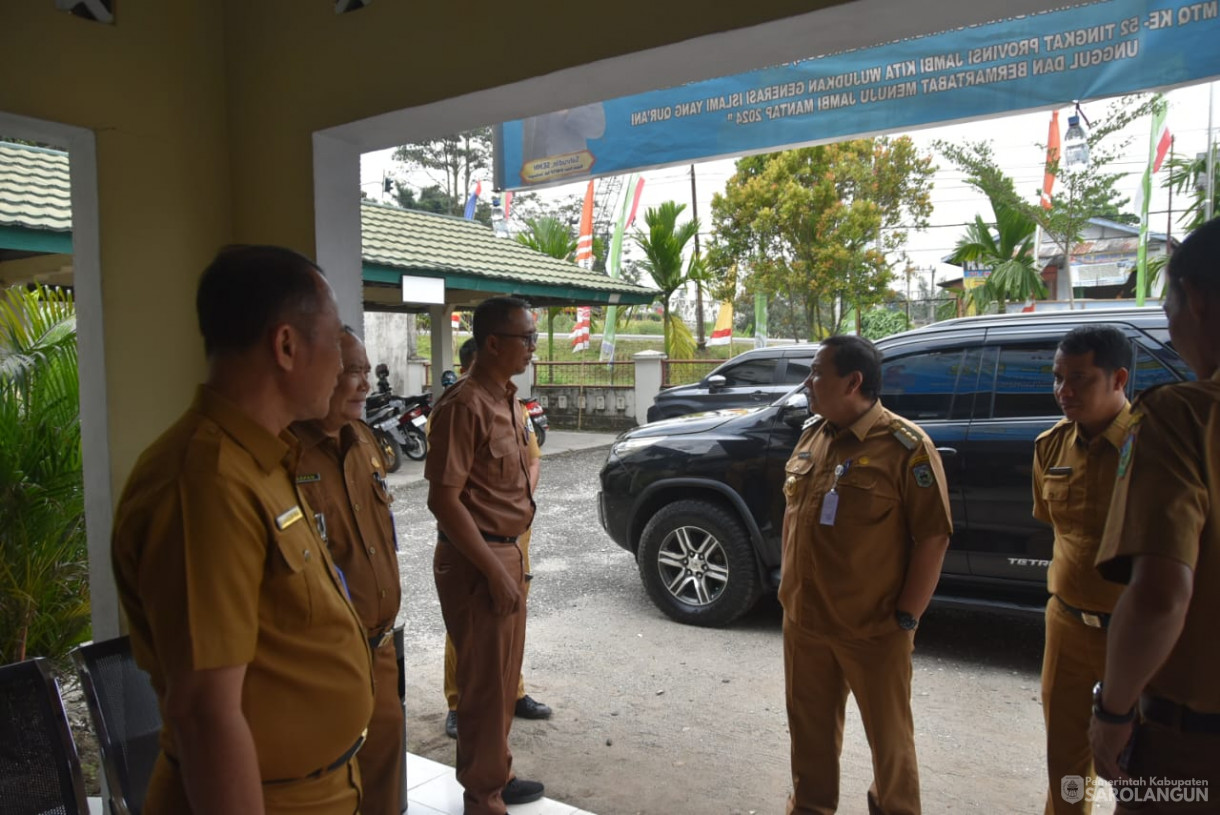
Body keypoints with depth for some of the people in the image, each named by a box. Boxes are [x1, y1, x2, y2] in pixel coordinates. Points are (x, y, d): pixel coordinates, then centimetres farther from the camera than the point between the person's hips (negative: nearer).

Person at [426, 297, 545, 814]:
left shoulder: (506, 401, 10)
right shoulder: (464, 405, -19)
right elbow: (443, 499, -22)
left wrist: (511, 560, 16)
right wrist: (495, 572, -21)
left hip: (505, 553, 9)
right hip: (477, 562, -9)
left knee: (503, 678, 20)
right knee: (485, 684, 5)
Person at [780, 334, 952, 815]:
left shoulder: (905, 446, -15)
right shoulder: (811, 434, 6)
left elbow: (933, 537, -14)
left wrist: (906, 617, -13)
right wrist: (790, 589, 14)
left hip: (873, 630, -6)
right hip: (803, 620, 6)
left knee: (888, 735, 13)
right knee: (810, 726, 20)